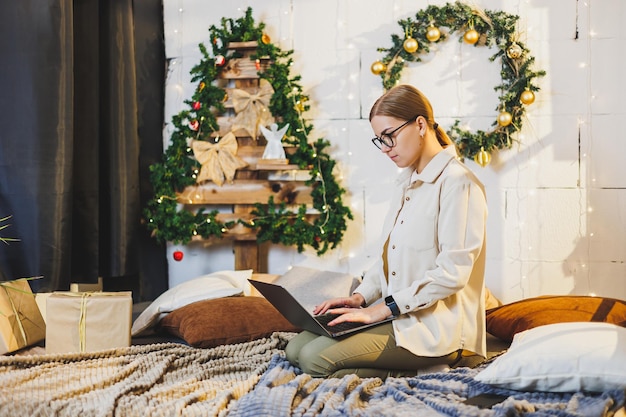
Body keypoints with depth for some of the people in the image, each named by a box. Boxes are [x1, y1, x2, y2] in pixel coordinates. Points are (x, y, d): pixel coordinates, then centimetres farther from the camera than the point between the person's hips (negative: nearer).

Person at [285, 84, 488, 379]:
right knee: (296, 349, -3)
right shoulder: (409, 183, 17)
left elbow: (451, 274, -20)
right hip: (398, 317, 10)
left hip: (435, 327, -10)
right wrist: (361, 296, 3)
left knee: (316, 359, -22)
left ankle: (418, 376, -8)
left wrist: (381, 309, -19)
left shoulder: (457, 183, -13)